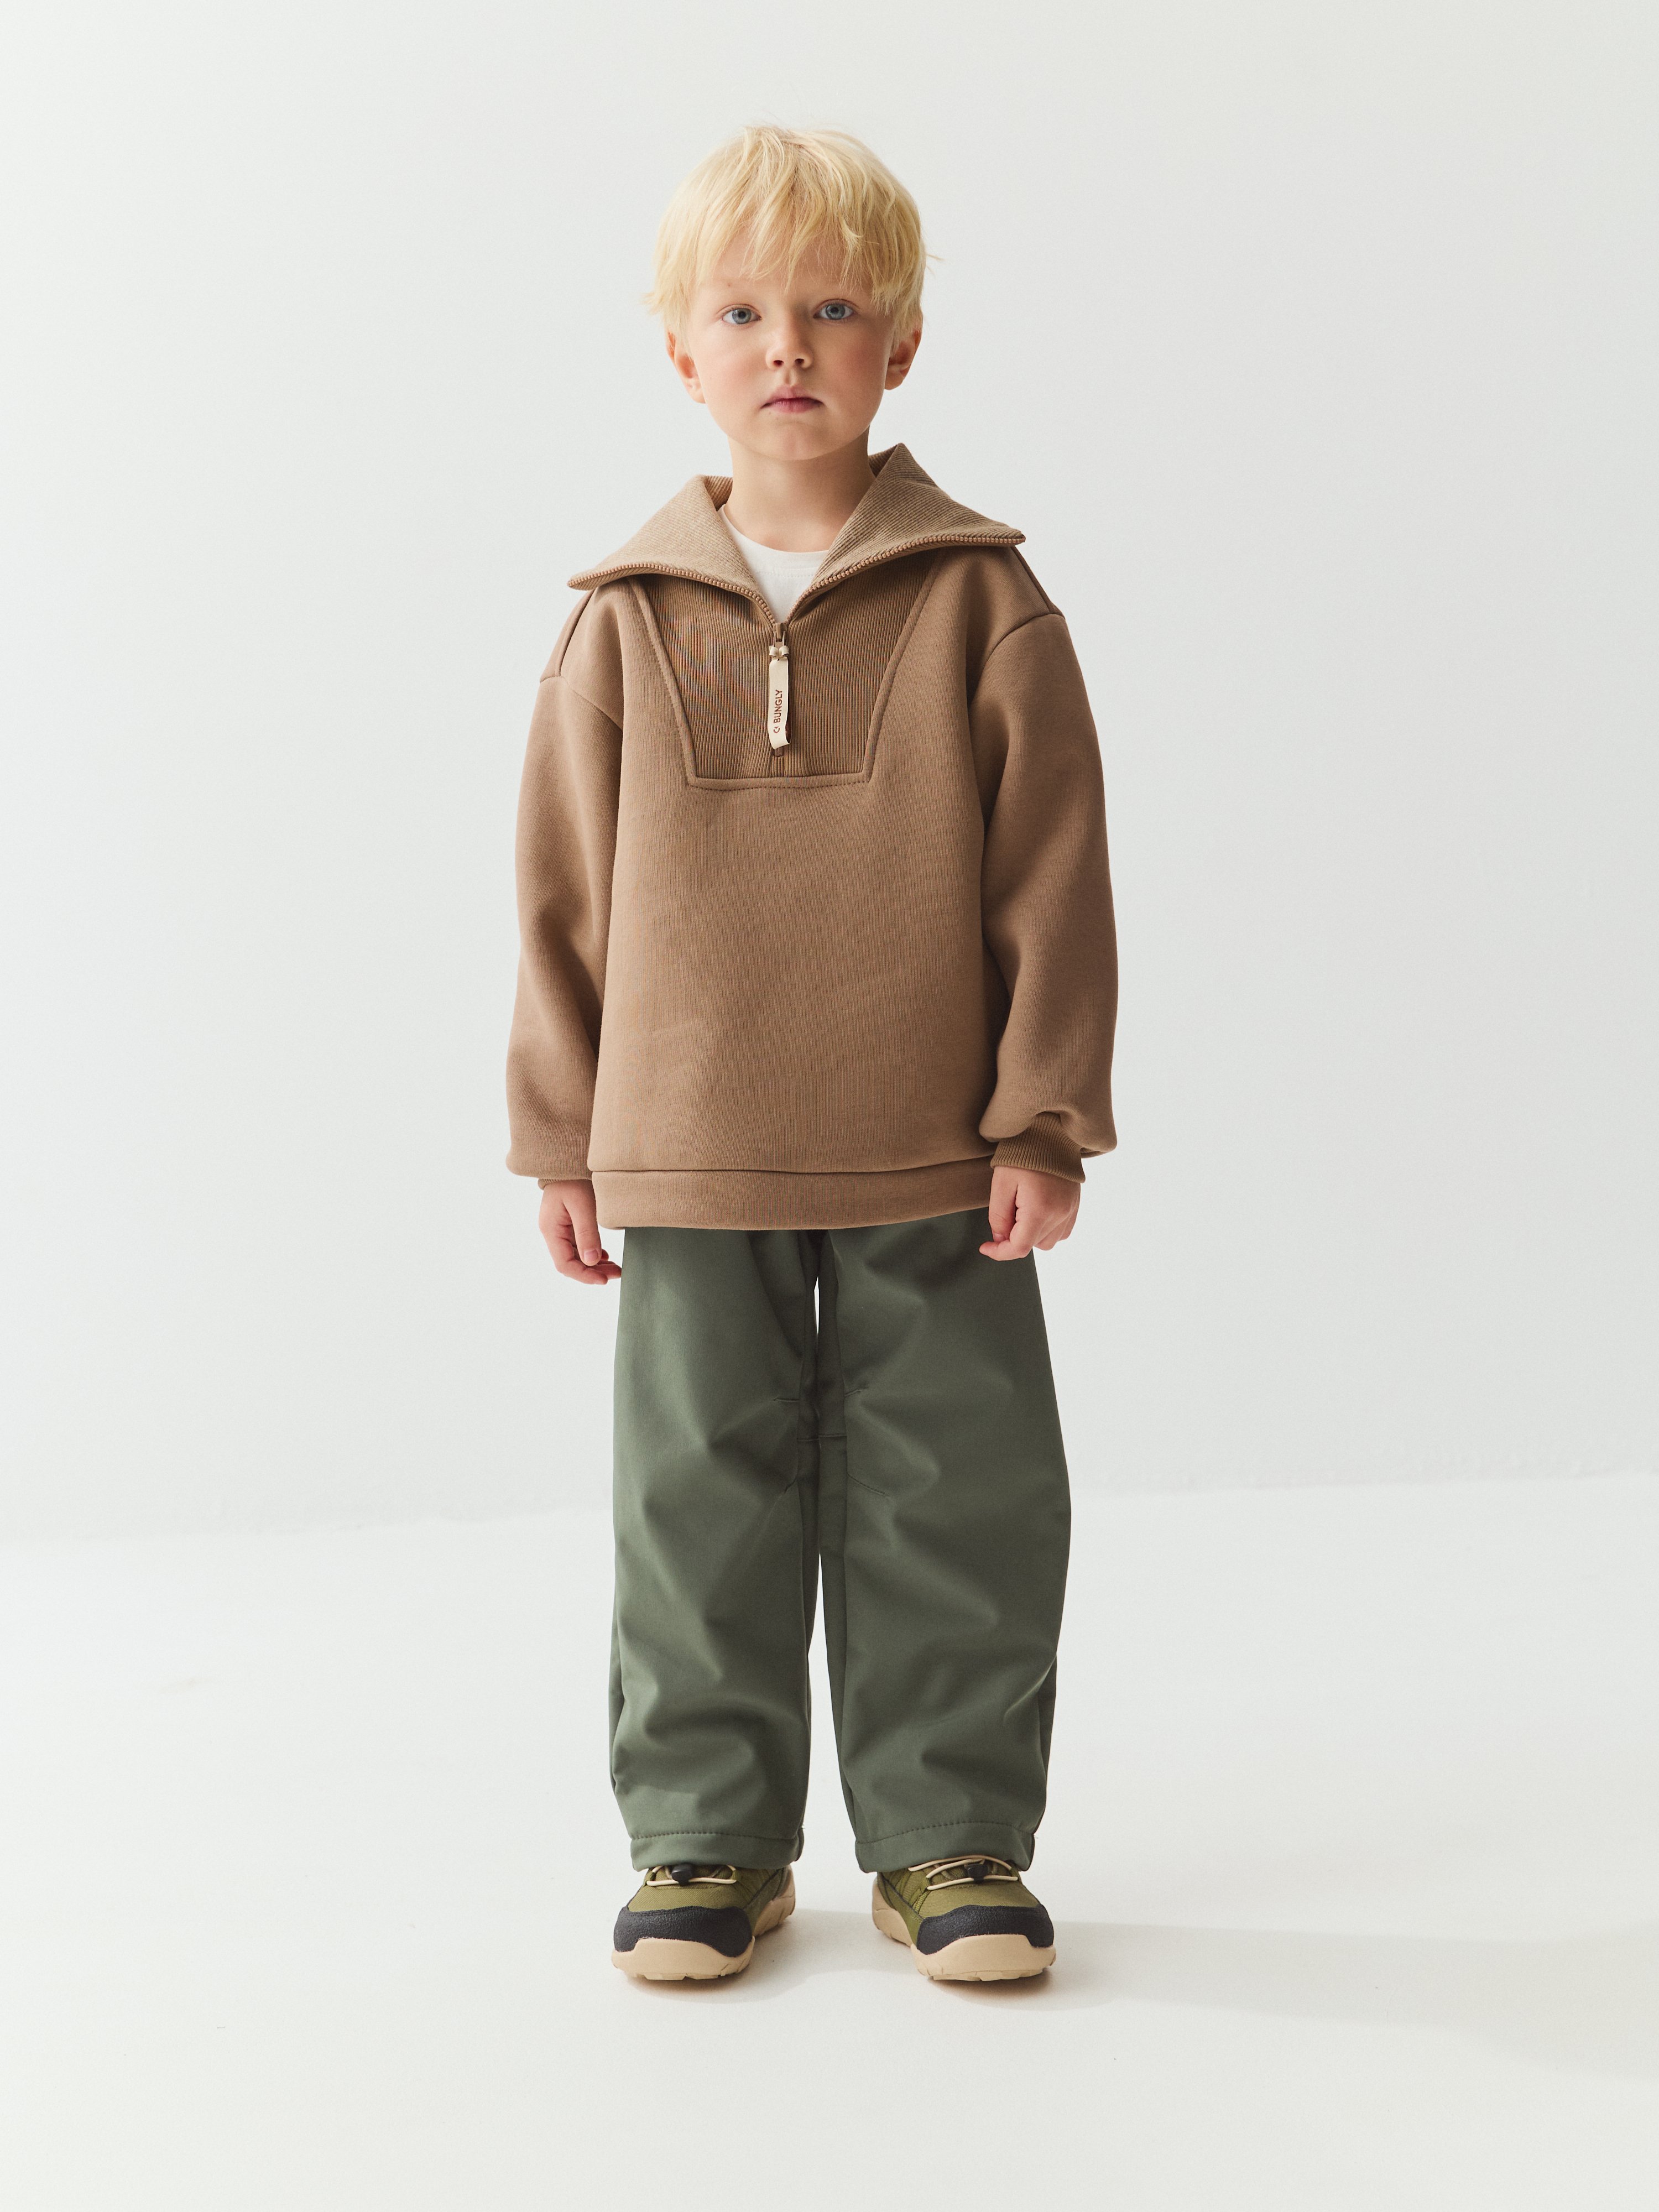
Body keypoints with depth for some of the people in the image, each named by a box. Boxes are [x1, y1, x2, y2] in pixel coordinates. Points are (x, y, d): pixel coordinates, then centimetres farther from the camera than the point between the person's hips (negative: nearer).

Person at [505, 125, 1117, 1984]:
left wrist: (1042, 1123, -5)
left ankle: (948, 1838, 23)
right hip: (689, 1167, 1)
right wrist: (562, 1141, 5)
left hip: (934, 1168, -1)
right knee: (701, 1508, 9)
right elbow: (566, 896, 6)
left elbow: (1052, 878, -2)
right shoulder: (629, 622, 2)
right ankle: (709, 1841, 24)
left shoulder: (981, 604, -2)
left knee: (952, 1510, 6)